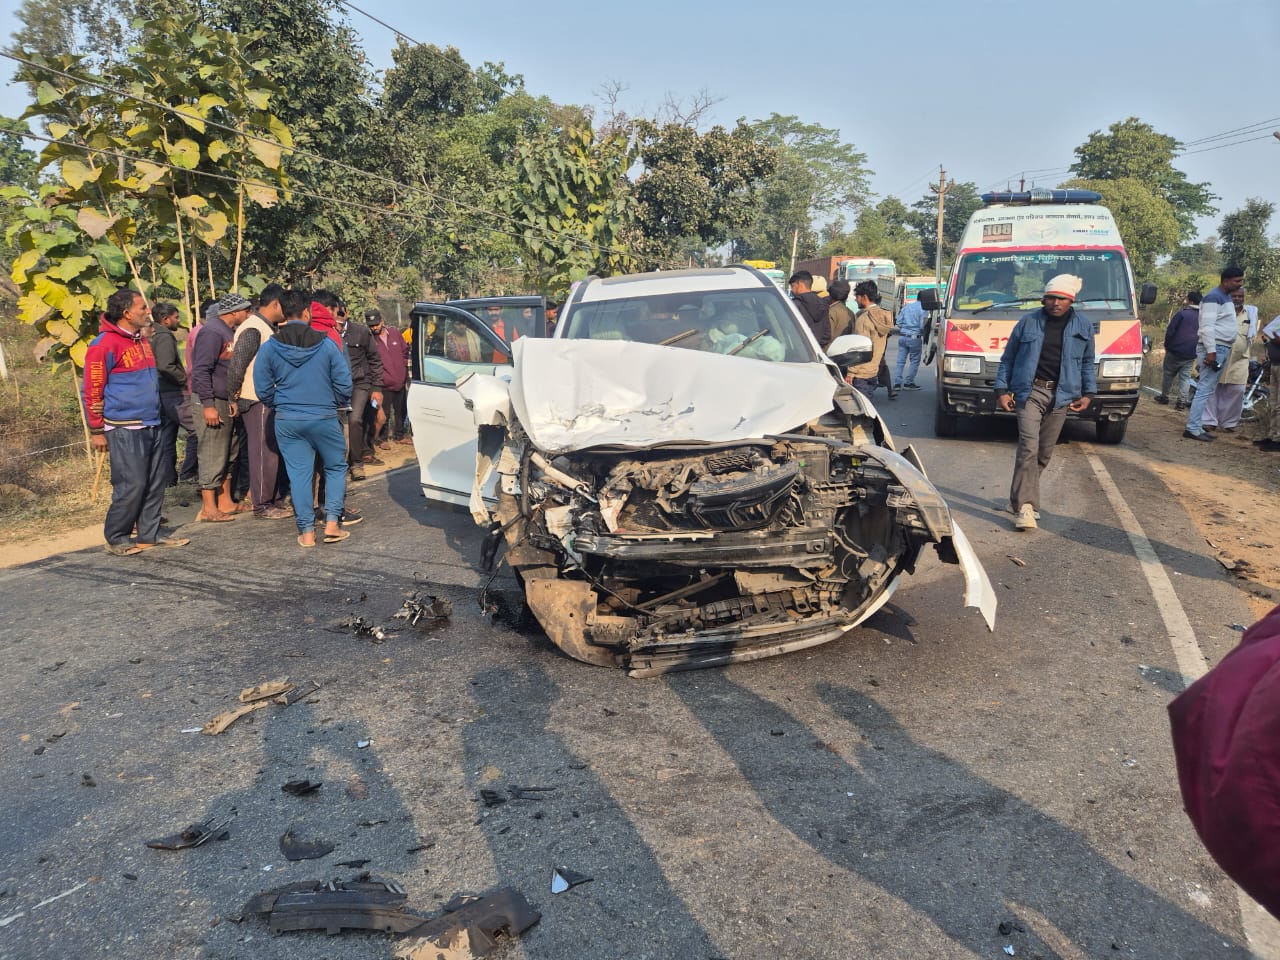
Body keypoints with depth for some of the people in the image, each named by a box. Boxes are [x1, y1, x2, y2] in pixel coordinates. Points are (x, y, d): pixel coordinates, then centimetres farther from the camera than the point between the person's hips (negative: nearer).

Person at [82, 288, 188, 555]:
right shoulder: (104, 344, -10)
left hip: (151, 425, 8)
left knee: (156, 483, 10)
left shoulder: (142, 340, 15)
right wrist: (96, 430, -8)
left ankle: (150, 534, 19)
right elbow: (92, 391, -9)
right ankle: (116, 539, 7)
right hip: (125, 429, -8)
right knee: (131, 485, -7)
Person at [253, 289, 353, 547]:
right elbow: (344, 383, -6)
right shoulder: (326, 343, -7)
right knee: (336, 468, 15)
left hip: (287, 421, 2)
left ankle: (307, 532, 9)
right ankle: (332, 523, 6)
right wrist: (337, 405, 13)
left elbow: (263, 389, 1)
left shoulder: (269, 347, -2)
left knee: (298, 474, 8)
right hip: (324, 418, -1)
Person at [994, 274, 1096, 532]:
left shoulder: (1084, 327, 9)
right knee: (1029, 447, -16)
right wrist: (1002, 390, 0)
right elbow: (1008, 358, 7)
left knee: (1045, 452, 6)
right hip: (1029, 392, -3)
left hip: (1061, 396, 3)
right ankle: (1025, 506, -17)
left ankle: (1020, 498, 21)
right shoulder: (1028, 322, 3)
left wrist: (1088, 393, 7)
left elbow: (1087, 363, 17)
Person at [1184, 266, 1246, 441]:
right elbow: (1207, 326, -19)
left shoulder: (1226, 297, 18)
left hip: (1222, 349, 10)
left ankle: (1196, 427, 12)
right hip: (1214, 348, -10)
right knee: (1205, 390, -11)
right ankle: (1193, 429, -11)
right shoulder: (1214, 297, -12)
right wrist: (1211, 351, -24)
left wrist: (1217, 351, 18)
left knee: (1207, 390, 9)